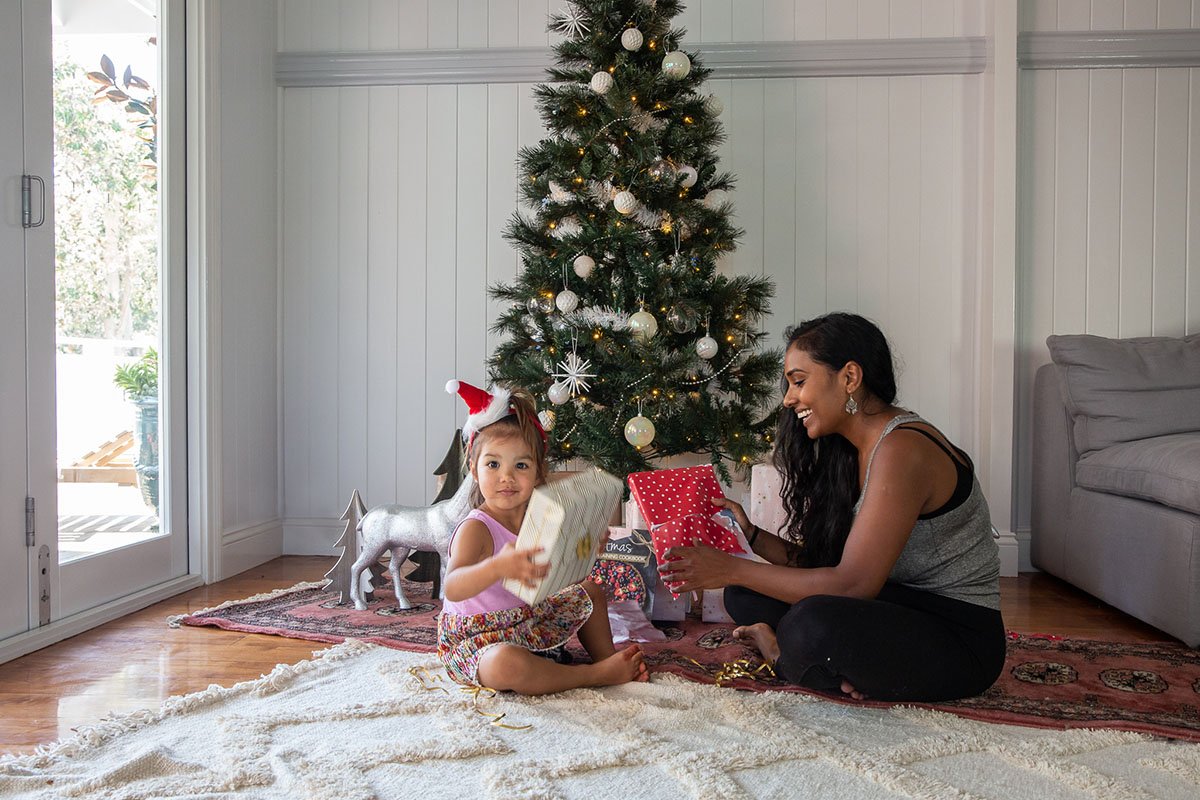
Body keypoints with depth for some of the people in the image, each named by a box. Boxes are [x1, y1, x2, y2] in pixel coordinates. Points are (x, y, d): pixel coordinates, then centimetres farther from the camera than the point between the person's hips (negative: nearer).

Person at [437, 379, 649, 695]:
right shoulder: (475, 529, -25)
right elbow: (452, 588, -44)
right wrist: (499, 566, -61)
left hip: (528, 623, 9)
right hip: (474, 640, -9)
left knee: (591, 591, 20)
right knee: (508, 665, -41)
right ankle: (596, 675, -22)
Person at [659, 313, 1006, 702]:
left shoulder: (903, 449, -21)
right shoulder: (849, 450, 10)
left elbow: (852, 583, -24)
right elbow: (816, 559, 8)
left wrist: (733, 570, -20)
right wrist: (750, 535, -5)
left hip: (960, 638, -9)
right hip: (905, 607, 9)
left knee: (816, 621, -35)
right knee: (746, 596, 3)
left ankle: (784, 654, -4)